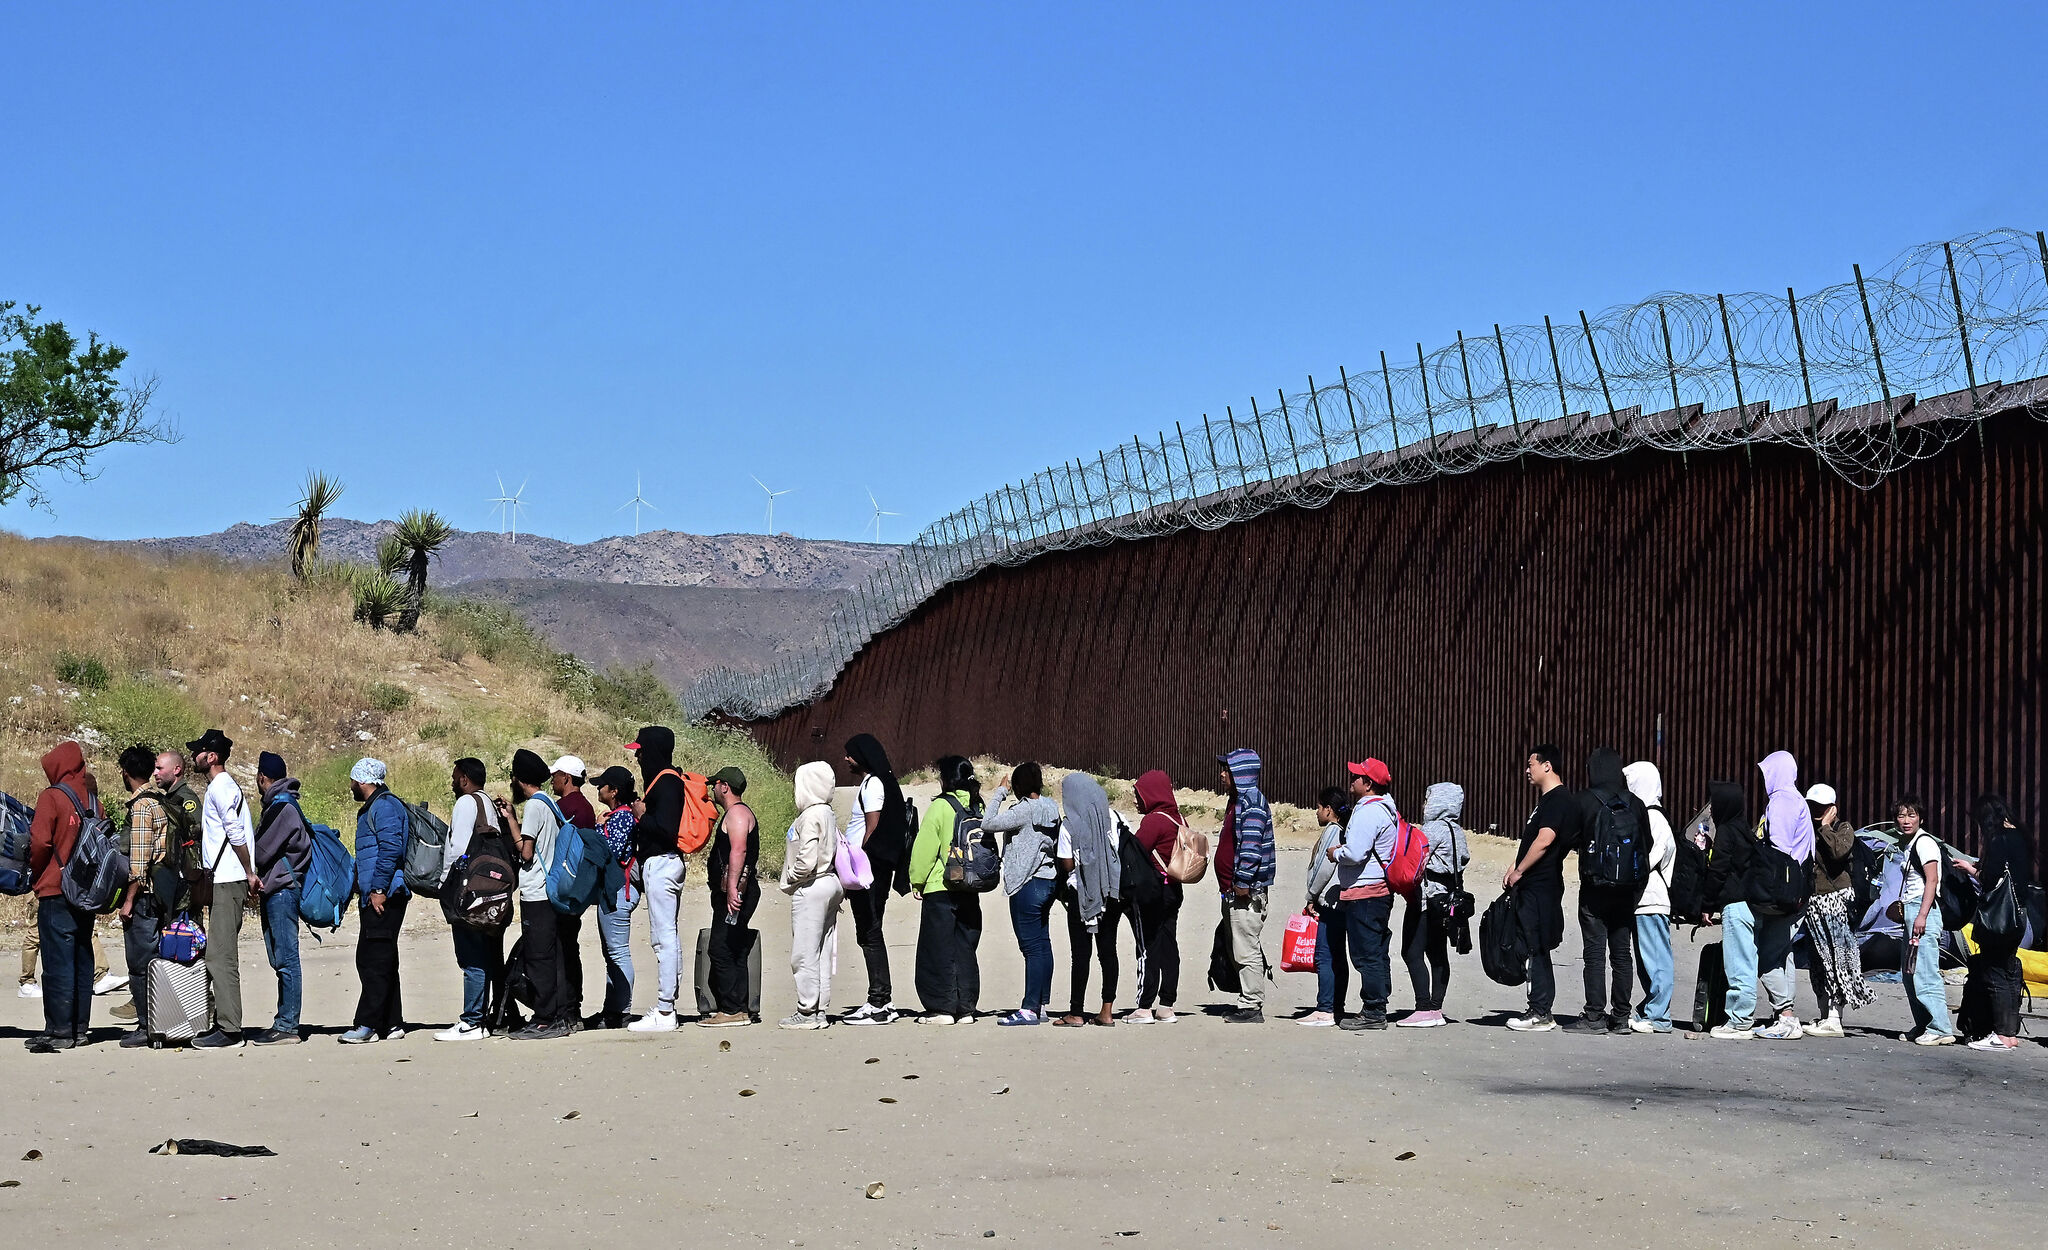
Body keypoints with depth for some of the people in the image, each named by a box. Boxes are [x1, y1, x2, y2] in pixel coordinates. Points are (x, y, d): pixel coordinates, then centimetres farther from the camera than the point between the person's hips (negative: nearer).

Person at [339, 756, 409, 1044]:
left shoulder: (385, 806, -11)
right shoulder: (373, 807, 22)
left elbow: (391, 849, -21)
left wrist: (378, 890, -22)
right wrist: (360, 885, 24)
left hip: (384, 897, -11)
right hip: (374, 897, 11)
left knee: (374, 961, -11)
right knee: (380, 961, 11)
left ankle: (368, 1025, -11)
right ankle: (391, 1023, 14)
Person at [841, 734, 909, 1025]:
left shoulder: (873, 784, -11)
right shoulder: (867, 784, 19)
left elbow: (872, 832, -17)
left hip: (870, 870, -10)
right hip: (869, 872, 10)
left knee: (869, 933, -8)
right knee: (869, 933, 12)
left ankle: (879, 1004, -8)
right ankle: (882, 1000, 15)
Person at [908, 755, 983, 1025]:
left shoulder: (940, 807, -11)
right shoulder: (978, 808, 7)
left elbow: (924, 850, -10)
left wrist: (917, 881, 1)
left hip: (940, 890, -6)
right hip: (970, 891, 6)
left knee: (938, 950, 1)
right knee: (964, 949, 11)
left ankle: (942, 1008, 0)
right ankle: (965, 1008, 11)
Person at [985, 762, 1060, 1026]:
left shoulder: (1024, 810, -16)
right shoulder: (1051, 808, 8)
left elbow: (988, 824, -18)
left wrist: (999, 794, -8)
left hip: (1028, 884, -9)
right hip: (1049, 880, 9)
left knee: (1032, 946, -8)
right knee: (1043, 944, 11)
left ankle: (1029, 1009, -9)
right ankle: (1041, 1006, 16)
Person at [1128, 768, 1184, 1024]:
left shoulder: (1153, 820, -14)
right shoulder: (1178, 819, 12)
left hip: (1152, 890, -8)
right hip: (1174, 888, 8)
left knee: (1148, 948, -5)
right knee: (1168, 946, 9)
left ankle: (1144, 1008, -4)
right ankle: (1166, 1006, 11)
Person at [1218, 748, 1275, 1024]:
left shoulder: (1252, 802, -14)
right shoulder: (1238, 800, 19)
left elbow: (1251, 846, -21)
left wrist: (1243, 882, -22)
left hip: (1247, 890, -11)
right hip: (1235, 890, 11)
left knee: (1247, 951, -8)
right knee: (1241, 953, 13)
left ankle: (1251, 1008, -6)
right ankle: (1249, 1005, 18)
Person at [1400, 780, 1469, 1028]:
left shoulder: (1434, 828, -13)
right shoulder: (1457, 830, 15)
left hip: (1426, 898, -10)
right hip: (1446, 898, 10)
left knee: (1412, 952, -9)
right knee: (1437, 954, 10)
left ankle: (1424, 1010, -15)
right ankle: (1436, 1009, 9)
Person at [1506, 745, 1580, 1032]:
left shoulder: (1558, 800, -14)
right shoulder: (1547, 799, 20)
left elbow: (1544, 839, -24)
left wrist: (1518, 871, -19)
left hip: (1541, 887, -10)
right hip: (1533, 886, 10)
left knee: (1536, 949, -8)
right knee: (1536, 951, 12)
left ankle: (1540, 1014, -5)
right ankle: (1541, 1012, 15)